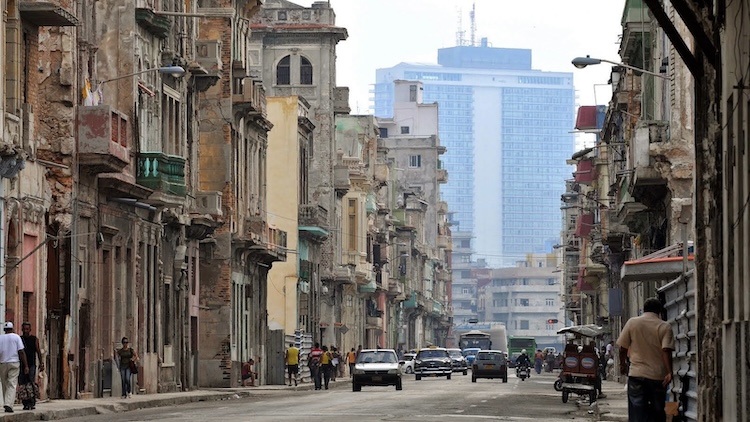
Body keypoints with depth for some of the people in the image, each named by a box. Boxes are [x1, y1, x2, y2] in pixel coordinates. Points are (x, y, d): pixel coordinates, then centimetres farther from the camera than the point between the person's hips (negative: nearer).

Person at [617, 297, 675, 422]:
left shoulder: (632, 323, 1)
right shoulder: (665, 327, -2)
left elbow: (623, 348, 4)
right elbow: (666, 351, -14)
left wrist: (623, 364, 20)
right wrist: (669, 372, -18)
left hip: (636, 374, 0)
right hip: (658, 376, 0)